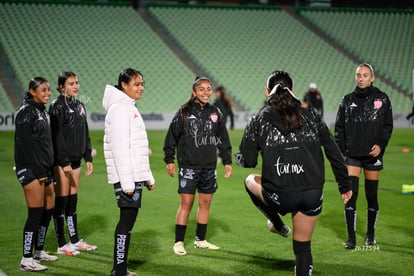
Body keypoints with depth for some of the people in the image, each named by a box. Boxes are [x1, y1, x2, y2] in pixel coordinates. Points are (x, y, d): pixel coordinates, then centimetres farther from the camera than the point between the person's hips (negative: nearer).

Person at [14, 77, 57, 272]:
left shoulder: (42, 111, 17)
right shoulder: (26, 111, -11)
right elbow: (25, 144, -17)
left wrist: (49, 171, 18)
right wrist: (37, 172, -19)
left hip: (44, 170, 9)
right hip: (31, 170, -9)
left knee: (48, 210, 12)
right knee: (36, 213, -10)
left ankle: (39, 252, 25)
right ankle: (26, 260, -5)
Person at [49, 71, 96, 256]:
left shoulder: (79, 106, 13)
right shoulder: (57, 106, -10)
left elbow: (85, 134, 18)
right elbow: (56, 136, -15)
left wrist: (88, 158, 13)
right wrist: (64, 162, -18)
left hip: (75, 159, 7)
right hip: (61, 160, -7)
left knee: (72, 201, 13)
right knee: (61, 201, -2)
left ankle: (75, 240, 21)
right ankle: (62, 245, 3)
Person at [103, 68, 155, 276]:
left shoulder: (130, 108, 19)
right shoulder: (119, 108, -12)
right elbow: (119, 147, -18)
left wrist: (148, 177, 21)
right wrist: (127, 181, -22)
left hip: (135, 175, 9)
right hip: (126, 176, -9)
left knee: (128, 220, 10)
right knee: (127, 220, -8)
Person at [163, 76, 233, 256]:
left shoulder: (216, 113, 9)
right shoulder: (184, 112, -4)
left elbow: (223, 140, 15)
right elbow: (172, 136, -2)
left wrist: (227, 161, 11)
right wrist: (169, 160, -6)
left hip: (209, 167, 4)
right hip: (188, 165, -4)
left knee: (205, 203, 8)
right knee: (186, 203, -5)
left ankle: (200, 240, 21)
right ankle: (178, 242, 3)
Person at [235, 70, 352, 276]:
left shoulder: (258, 121, 4)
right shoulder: (310, 116, 10)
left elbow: (248, 161, 4)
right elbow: (334, 152, 10)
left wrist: (237, 157, 27)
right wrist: (345, 185, 16)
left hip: (281, 197, -2)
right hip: (313, 195, 3)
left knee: (250, 180, 30)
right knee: (302, 247, 18)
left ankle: (277, 224, 34)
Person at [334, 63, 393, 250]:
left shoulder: (382, 99, 2)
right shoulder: (347, 100, 6)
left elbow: (387, 126, 3)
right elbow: (339, 128, 8)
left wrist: (381, 145, -13)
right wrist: (339, 153, -1)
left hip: (373, 154, 0)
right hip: (351, 155, 1)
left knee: (371, 195, 6)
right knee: (350, 195, -7)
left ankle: (370, 234, 25)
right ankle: (351, 238, -2)